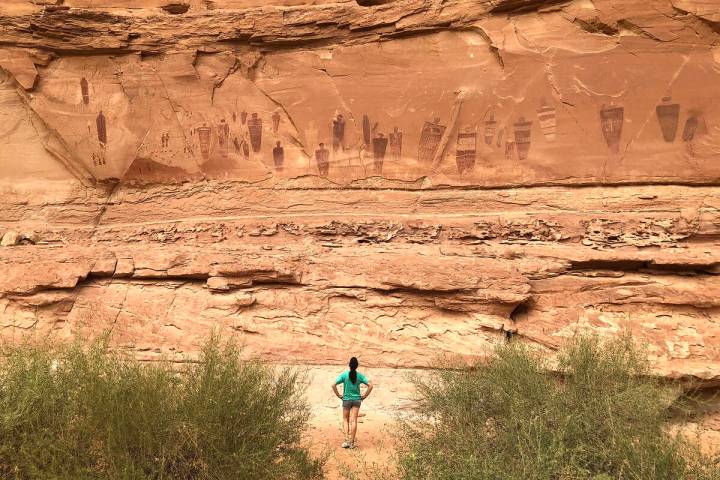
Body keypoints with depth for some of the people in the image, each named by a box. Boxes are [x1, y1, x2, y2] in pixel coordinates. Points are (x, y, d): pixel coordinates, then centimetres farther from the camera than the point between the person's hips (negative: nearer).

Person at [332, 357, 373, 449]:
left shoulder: (344, 375, -8)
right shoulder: (360, 376, -5)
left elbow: (334, 385, -13)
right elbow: (370, 386, -8)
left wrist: (338, 395, -3)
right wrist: (364, 396, 0)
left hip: (346, 399, -1)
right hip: (357, 400, 1)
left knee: (345, 420, 12)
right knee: (354, 421, 3)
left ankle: (347, 440, 0)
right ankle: (352, 442, 4)